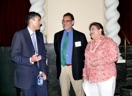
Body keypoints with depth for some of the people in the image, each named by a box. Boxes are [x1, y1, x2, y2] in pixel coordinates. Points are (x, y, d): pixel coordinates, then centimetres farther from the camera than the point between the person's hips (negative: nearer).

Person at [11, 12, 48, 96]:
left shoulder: (40, 35, 12)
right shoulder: (19, 35, -7)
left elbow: (43, 53, 12)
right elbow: (14, 56, -9)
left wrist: (43, 71, 0)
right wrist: (30, 60, -24)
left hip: (40, 74, 5)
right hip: (26, 76, -5)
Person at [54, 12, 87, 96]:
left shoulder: (80, 36, -1)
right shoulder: (57, 35, 9)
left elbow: (85, 52, 2)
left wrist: (84, 68, -1)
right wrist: (58, 65, 10)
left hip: (75, 68, -3)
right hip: (62, 68, 3)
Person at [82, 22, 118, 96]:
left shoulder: (108, 41, -3)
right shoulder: (89, 44, 15)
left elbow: (114, 56, -10)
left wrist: (99, 62, -17)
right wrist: (85, 75, 13)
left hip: (105, 77, -5)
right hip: (91, 78, 5)